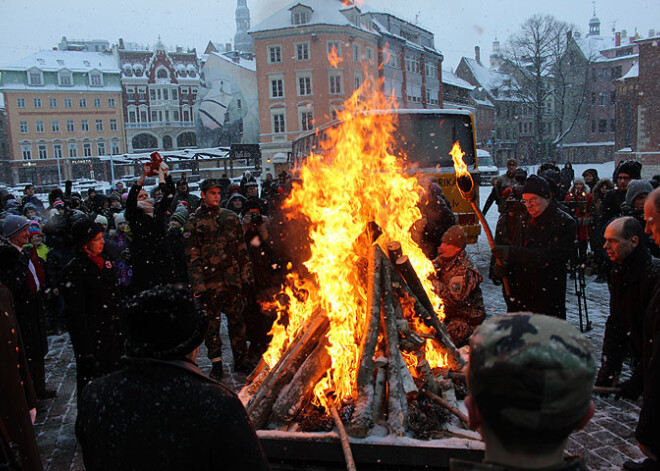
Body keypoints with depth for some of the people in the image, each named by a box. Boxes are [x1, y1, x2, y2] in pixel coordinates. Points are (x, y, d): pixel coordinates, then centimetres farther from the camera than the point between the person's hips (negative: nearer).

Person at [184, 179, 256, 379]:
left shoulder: (230, 217, 8)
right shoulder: (193, 223, -1)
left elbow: (241, 249, 10)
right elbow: (192, 257, -5)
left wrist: (246, 274, 5)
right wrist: (198, 286, -11)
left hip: (232, 279, 3)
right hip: (210, 281, -3)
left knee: (237, 319, 9)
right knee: (212, 323, 5)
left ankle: (240, 359, 21)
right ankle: (216, 364, 18)